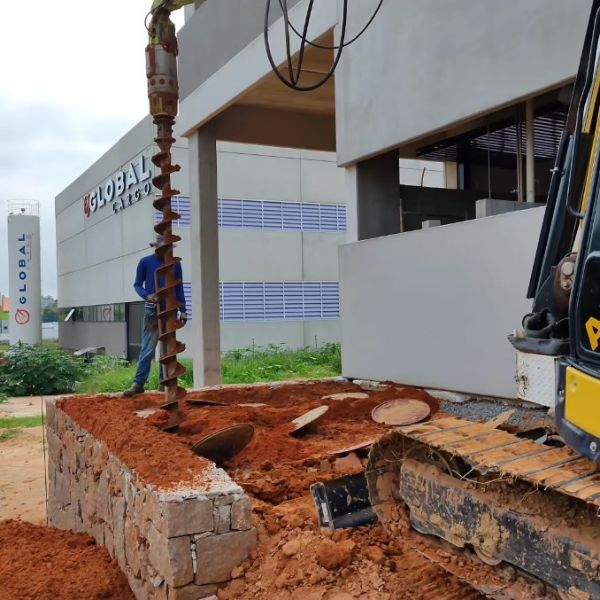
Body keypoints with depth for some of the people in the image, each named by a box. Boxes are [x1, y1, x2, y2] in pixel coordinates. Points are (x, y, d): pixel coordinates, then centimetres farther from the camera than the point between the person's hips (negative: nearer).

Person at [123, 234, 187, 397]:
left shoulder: (175, 264, 8)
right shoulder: (145, 262, 1)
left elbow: (179, 288, 13)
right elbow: (137, 285, 4)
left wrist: (183, 311, 7)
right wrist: (147, 296, -16)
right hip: (152, 310, -3)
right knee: (148, 349, -8)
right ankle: (138, 383, -6)